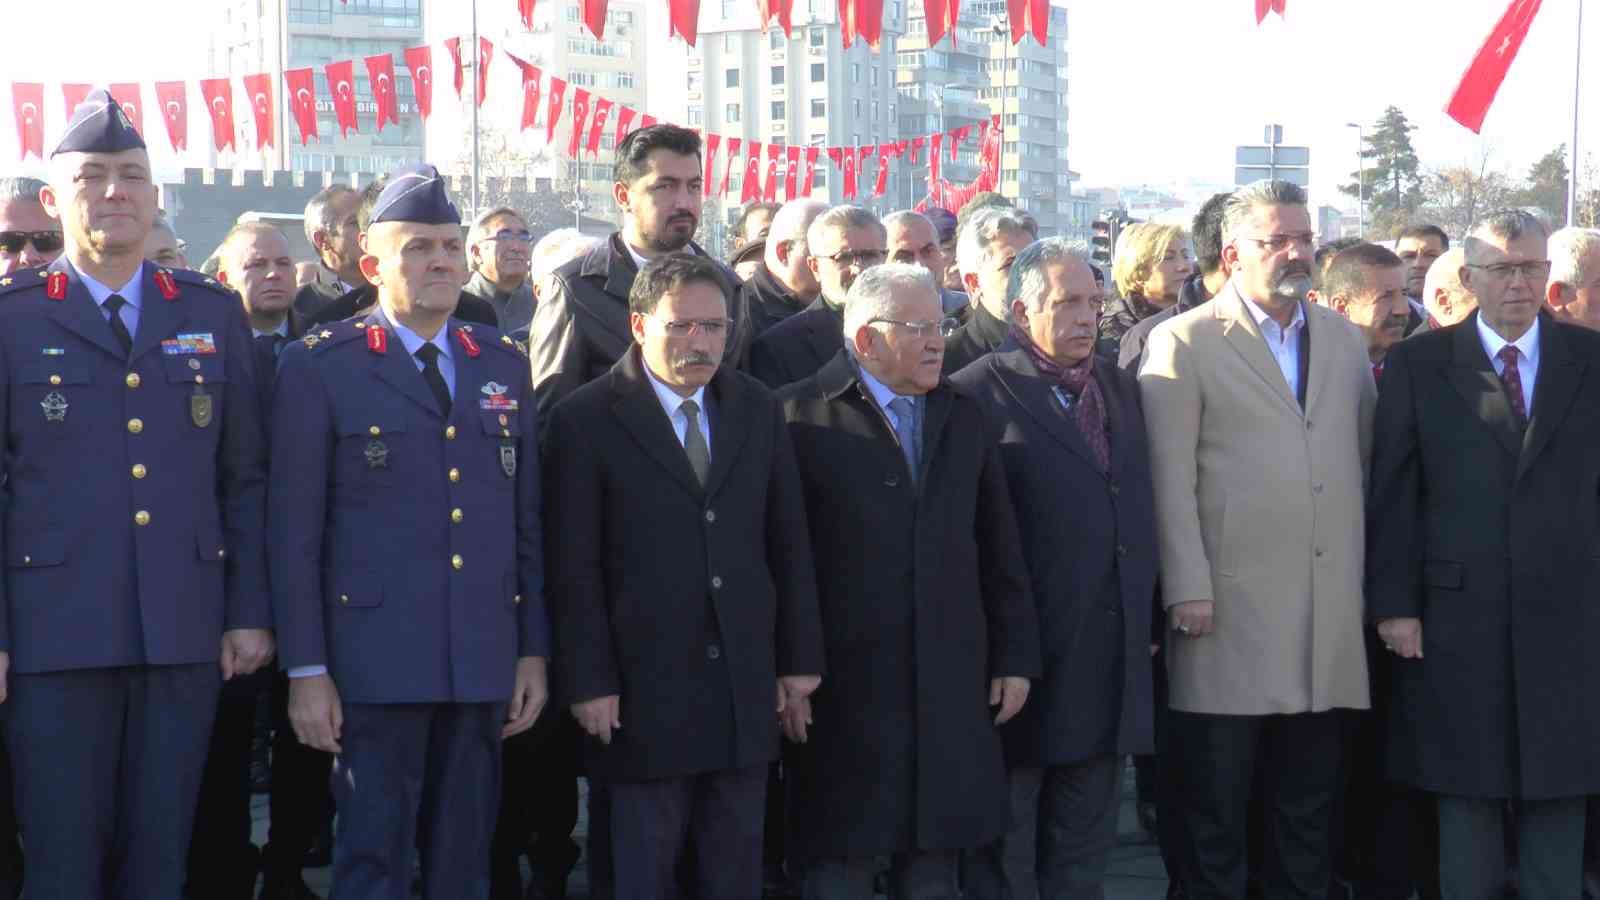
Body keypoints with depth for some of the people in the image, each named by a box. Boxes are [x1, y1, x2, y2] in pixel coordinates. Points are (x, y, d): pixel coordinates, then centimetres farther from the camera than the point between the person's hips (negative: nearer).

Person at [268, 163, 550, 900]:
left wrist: (533, 649, 8)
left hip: (485, 659, 4)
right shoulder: (318, 367, -2)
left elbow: (527, 520, 13)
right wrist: (305, 668, -8)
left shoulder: (504, 365, 12)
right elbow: (293, 529, -4)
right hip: (376, 658, -4)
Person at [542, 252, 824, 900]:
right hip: (644, 691, -4)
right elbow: (573, 567, -8)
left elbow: (789, 544, 10)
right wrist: (588, 681, -11)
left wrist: (800, 655, 7)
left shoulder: (758, 410, 8)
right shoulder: (585, 420, -6)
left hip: (746, 685, 4)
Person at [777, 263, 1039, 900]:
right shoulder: (803, 416, -5)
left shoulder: (963, 417, 13)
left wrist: (1016, 657, 10)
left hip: (951, 692, 5)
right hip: (844, 696, -5)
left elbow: (1000, 551, 14)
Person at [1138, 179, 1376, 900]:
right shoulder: (1183, 342, -2)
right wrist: (1187, 589, -13)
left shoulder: (1344, 341, 14)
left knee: (1308, 807, 12)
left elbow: (1364, 461, 17)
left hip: (1330, 618, 5)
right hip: (1229, 611, -5)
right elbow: (1170, 478, -7)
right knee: (1215, 813, 2)